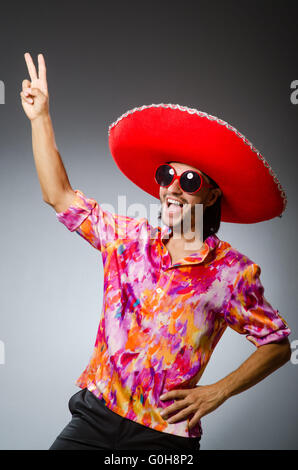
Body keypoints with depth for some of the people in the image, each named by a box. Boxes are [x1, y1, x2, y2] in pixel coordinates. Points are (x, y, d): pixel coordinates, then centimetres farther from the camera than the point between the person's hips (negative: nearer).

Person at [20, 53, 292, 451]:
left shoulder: (232, 273, -9)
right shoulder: (131, 238, 1)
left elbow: (278, 344, -1)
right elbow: (60, 196, 5)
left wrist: (217, 392, -9)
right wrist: (40, 116, 2)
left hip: (164, 435, -3)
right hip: (95, 415, 3)